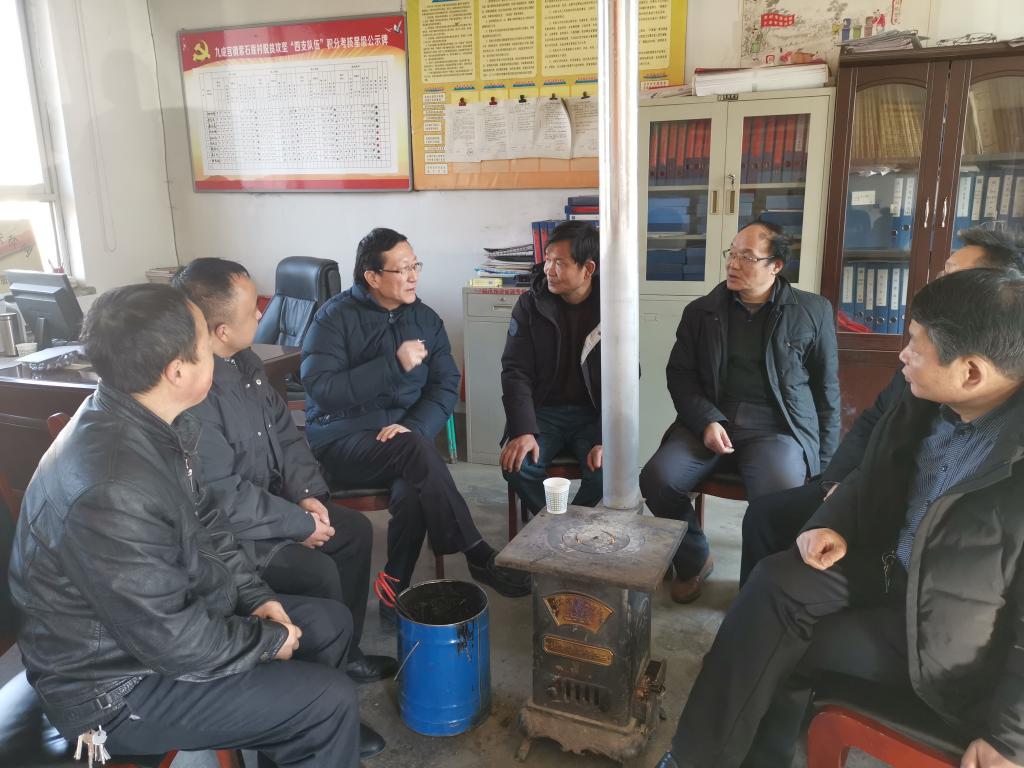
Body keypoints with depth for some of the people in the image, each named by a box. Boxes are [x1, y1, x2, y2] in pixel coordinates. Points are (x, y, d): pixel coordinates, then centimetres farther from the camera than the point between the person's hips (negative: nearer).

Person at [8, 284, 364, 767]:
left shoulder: (156, 423, -6)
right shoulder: (112, 490, -35)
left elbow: (204, 523, 9)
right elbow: (173, 643, -28)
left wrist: (256, 597, 1)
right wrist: (267, 639, -12)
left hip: (172, 611, 9)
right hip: (116, 685, -9)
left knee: (331, 624, 12)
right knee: (330, 702, -14)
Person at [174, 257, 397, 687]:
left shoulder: (244, 361, 1)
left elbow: (284, 432, 9)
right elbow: (223, 496, -28)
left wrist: (307, 493, -6)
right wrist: (300, 525, -18)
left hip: (270, 501, 10)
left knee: (355, 531, 6)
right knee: (316, 572, -22)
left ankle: (345, 652, 20)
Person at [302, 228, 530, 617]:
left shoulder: (425, 319, 9)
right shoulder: (336, 317, -5)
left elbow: (446, 386, 3)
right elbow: (319, 388, -16)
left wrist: (415, 427, -18)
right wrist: (395, 364, -21)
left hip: (403, 436, 4)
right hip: (342, 440, -3)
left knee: (413, 492, -31)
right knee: (415, 449, -34)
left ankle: (395, 587, -10)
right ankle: (477, 555, -25)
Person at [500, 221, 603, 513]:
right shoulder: (530, 305, -2)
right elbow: (516, 372, -6)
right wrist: (524, 431, -20)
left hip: (593, 414, -1)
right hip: (543, 410, 1)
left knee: (605, 469, -28)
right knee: (517, 464, -26)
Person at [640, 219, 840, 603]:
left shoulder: (812, 312, 6)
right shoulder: (701, 311, 11)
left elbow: (826, 388, 9)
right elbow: (680, 374, 9)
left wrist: (824, 463, 3)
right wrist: (706, 421, -10)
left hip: (777, 427, -2)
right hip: (710, 420, 3)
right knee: (657, 479, -22)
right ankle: (694, 560, 7)